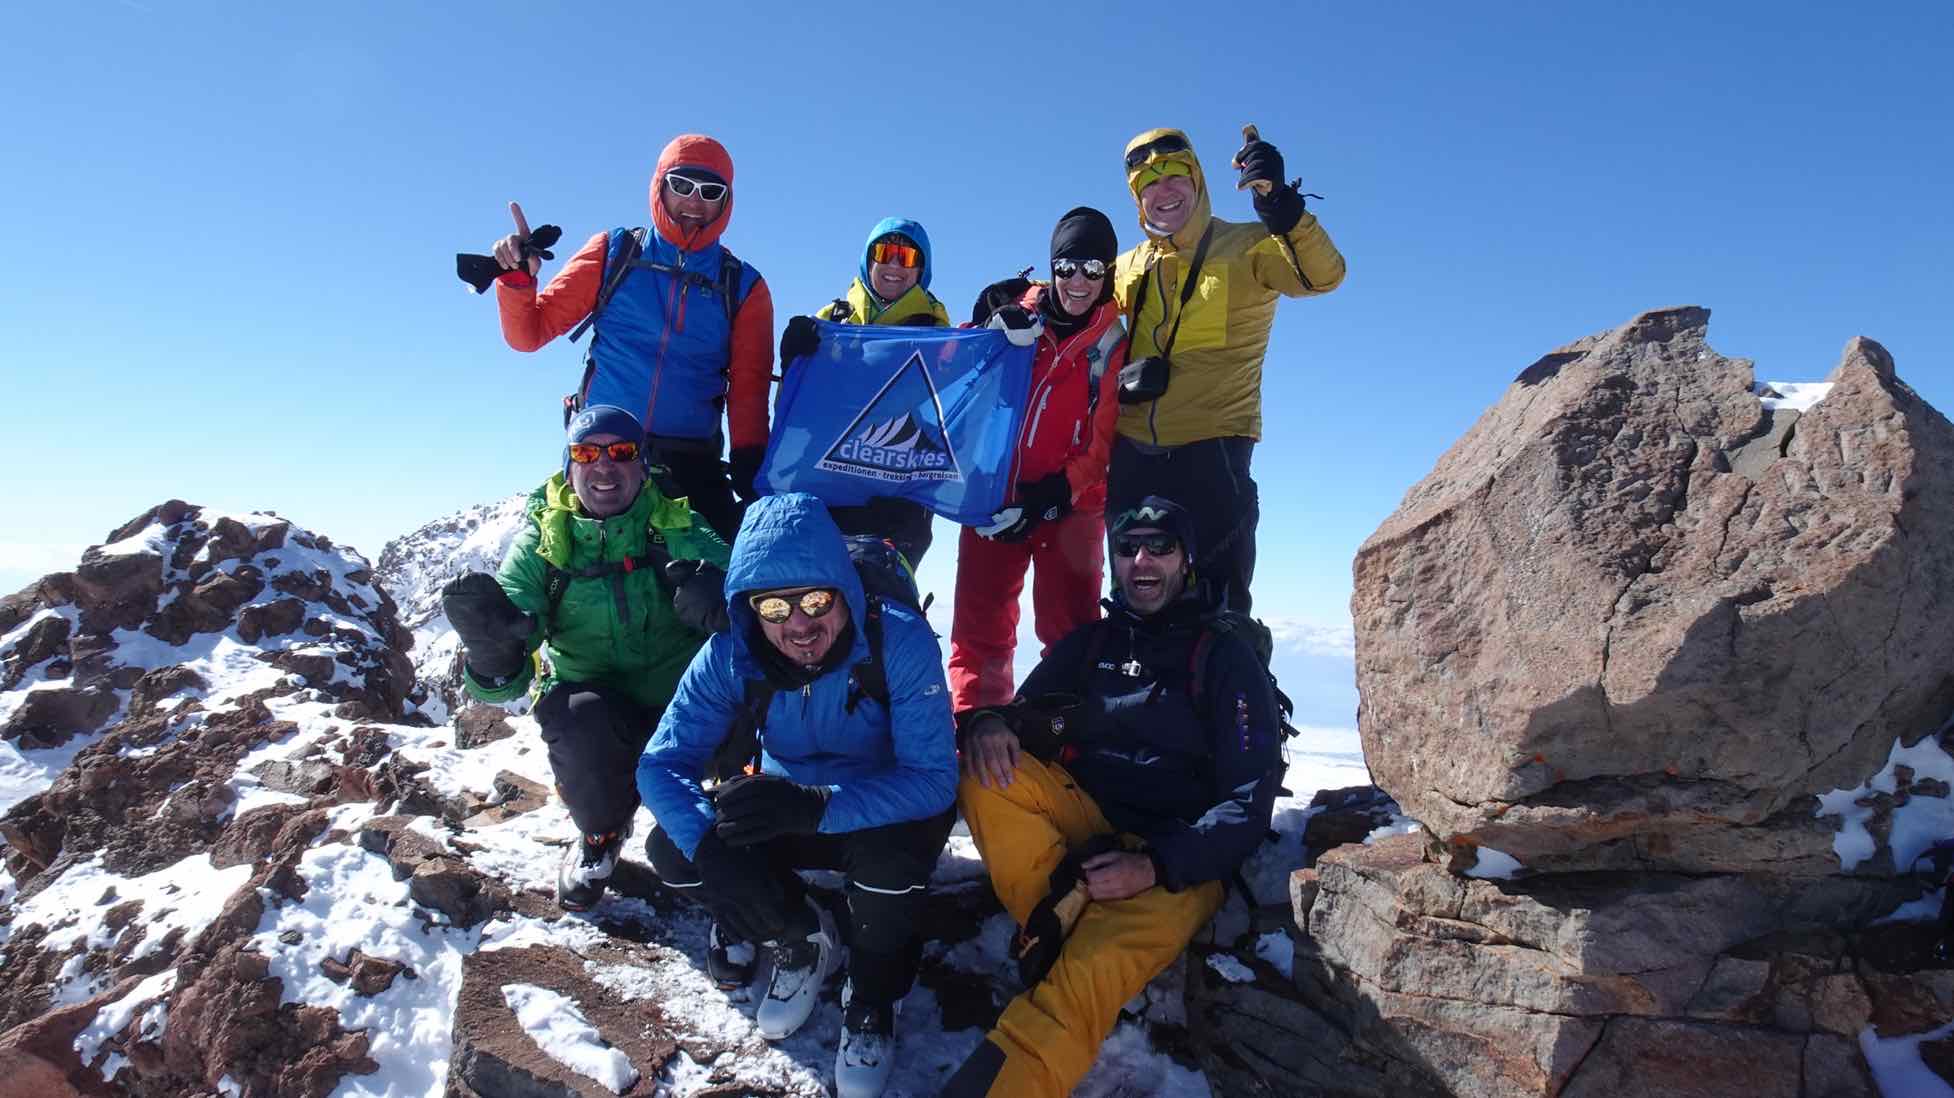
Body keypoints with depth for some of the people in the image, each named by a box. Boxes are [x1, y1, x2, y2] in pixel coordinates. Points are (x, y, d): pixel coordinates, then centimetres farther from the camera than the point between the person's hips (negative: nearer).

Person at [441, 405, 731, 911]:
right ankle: (599, 834, 0)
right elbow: (502, 683, -12)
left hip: (681, 703, 0)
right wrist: (490, 637, -37)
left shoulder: (676, 526, -3)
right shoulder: (542, 542, -2)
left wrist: (713, 592, -42)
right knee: (577, 719, -33)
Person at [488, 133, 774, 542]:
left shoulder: (744, 286, 8)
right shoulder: (613, 252, 7)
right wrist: (517, 278, -12)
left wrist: (749, 471, -7)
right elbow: (529, 334, 8)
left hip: (692, 462, 0)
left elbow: (749, 392, 6)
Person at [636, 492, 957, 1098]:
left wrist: (818, 806, -48)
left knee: (891, 856, -36)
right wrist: (711, 849, -39)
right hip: (789, 806, 4)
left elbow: (934, 777, -33)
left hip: (884, 814, -3)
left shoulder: (899, 639, -30)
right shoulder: (731, 655, -19)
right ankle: (800, 940, 10)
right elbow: (663, 763, -19)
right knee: (672, 848, -18)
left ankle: (873, 999, -3)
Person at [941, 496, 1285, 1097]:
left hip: (1177, 865, -4)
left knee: (1097, 965, -35)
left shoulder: (1227, 659, 1)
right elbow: (1022, 716, 11)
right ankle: (1062, 916, -29)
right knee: (988, 767, -23)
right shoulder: (1088, 643, 14)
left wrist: (1153, 867, -21)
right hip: (1081, 827, 5)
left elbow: (1249, 803, -6)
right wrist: (987, 722, -16)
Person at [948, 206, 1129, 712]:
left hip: (1072, 505, -2)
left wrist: (1054, 495, -15)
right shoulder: (1017, 315, 8)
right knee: (979, 628, 3)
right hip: (994, 496, 2)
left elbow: (1103, 440, -3)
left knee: (1069, 631, -4)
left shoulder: (1114, 343, 3)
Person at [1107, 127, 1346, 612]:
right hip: (1133, 449, 5)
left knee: (1218, 600, -1)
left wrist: (1279, 201, -29)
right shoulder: (1130, 267, 15)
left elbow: (1323, 275, -16)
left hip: (1211, 446, -4)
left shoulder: (1246, 248, 1)